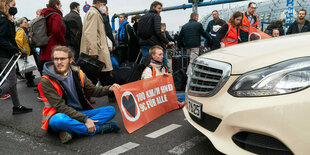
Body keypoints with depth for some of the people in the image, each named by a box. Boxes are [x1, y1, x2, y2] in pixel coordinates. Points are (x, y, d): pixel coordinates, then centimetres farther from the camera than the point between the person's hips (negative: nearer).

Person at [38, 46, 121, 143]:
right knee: (60, 119, -41)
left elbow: (92, 90, 10)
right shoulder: (46, 81, -13)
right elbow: (60, 107, -19)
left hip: (80, 113, 5)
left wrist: (109, 89, -11)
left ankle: (70, 130, -25)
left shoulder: (77, 73, 2)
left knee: (111, 110, -9)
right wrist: (85, 119, -27)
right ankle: (99, 129, -22)